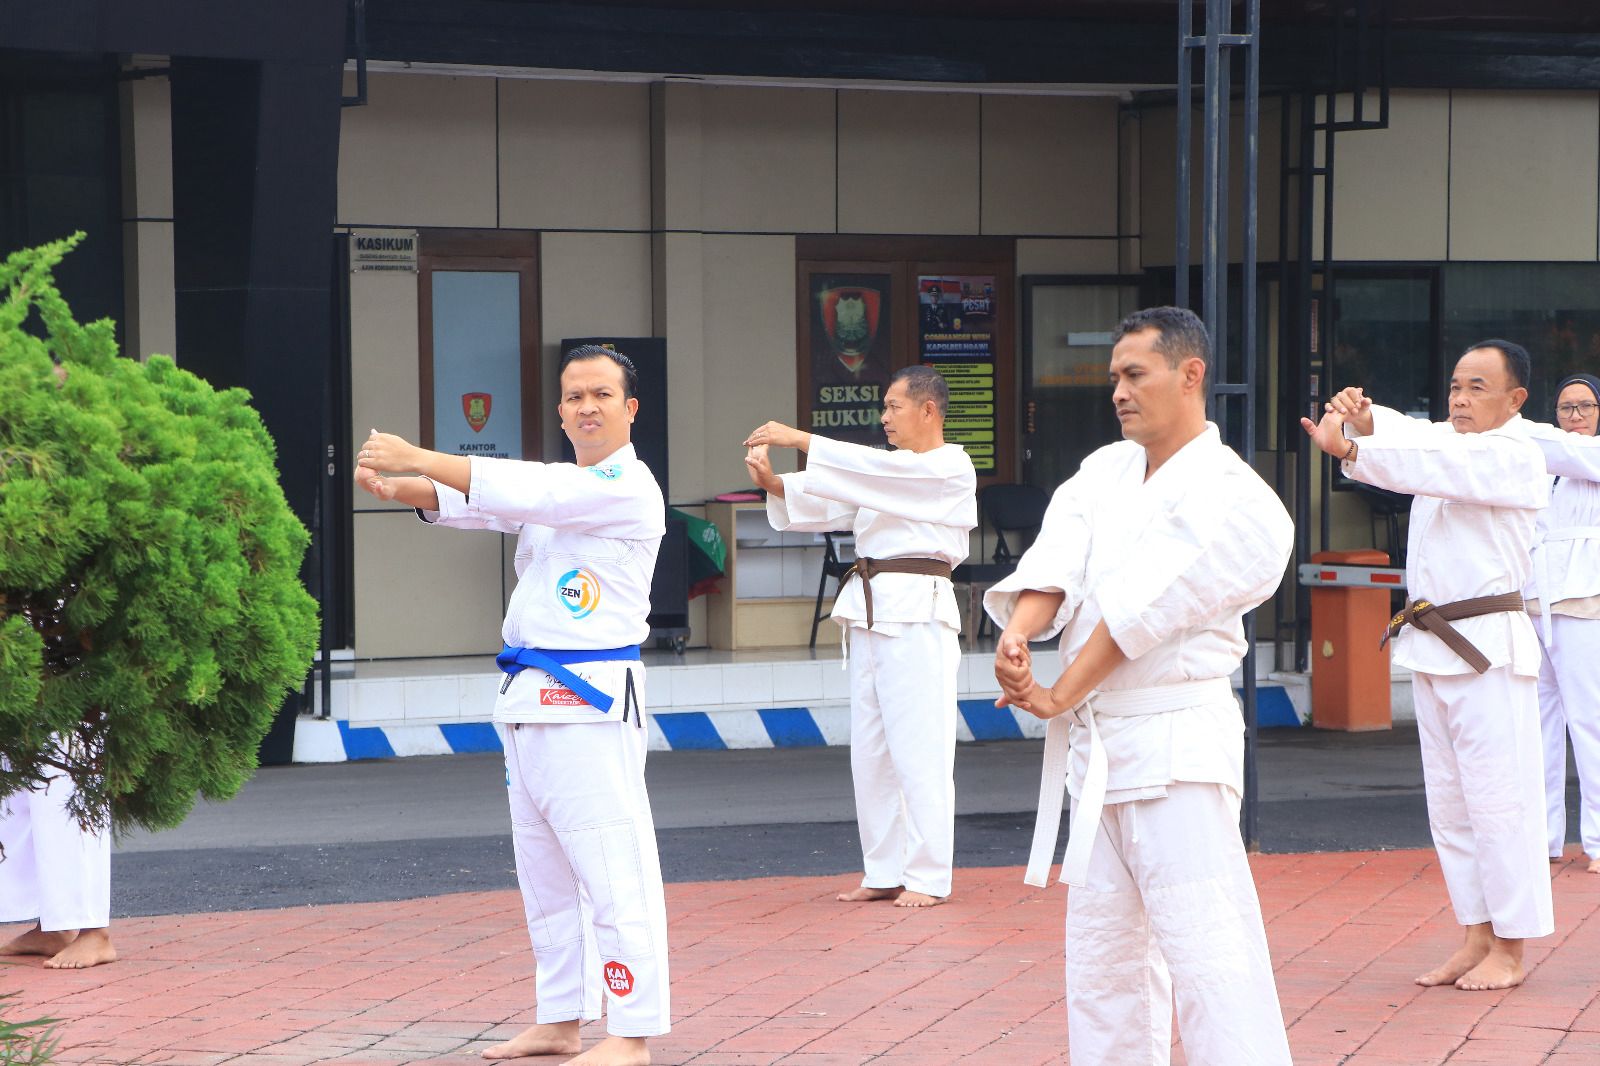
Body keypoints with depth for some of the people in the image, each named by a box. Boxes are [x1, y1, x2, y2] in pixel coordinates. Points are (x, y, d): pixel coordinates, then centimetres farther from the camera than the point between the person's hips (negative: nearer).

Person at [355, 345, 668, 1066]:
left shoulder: (628, 487, -9)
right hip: (528, 703, 9)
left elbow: (522, 492, -20)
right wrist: (395, 487, -17)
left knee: (612, 871, -11)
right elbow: (473, 501, 3)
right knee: (546, 874, 15)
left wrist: (417, 458, -21)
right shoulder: (556, 483, 18)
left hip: (592, 702, -9)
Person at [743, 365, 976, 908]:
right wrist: (773, 481, -7)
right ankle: (884, 873, 16)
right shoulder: (886, 472, 23)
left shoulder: (950, 468, -4)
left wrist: (800, 439, -21)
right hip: (870, 615, 9)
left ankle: (927, 878, -5)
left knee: (918, 751, -8)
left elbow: (877, 468, -19)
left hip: (917, 614, -9)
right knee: (870, 751, 9)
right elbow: (821, 506, 13)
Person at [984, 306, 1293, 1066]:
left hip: (1177, 746, -8)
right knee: (1102, 952, 15)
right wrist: (1015, 637, -23)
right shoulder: (1105, 471, 12)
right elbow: (1055, 564, -3)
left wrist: (1059, 697, -10)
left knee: (1205, 951, -14)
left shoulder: (1231, 499, -12)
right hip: (1096, 748, 9)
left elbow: (1143, 612, -16)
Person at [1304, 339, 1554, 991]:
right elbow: (1402, 432, 2)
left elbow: (1434, 465, -22)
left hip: (1488, 646, -8)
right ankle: (1476, 938, 17)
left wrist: (1347, 448, -31)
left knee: (1497, 796, -6)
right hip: (1431, 645, 8)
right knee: (1448, 801, 10)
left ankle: (1509, 950, 0)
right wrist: (1359, 419, -22)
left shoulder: (1515, 457, -8)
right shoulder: (1446, 439, 17)